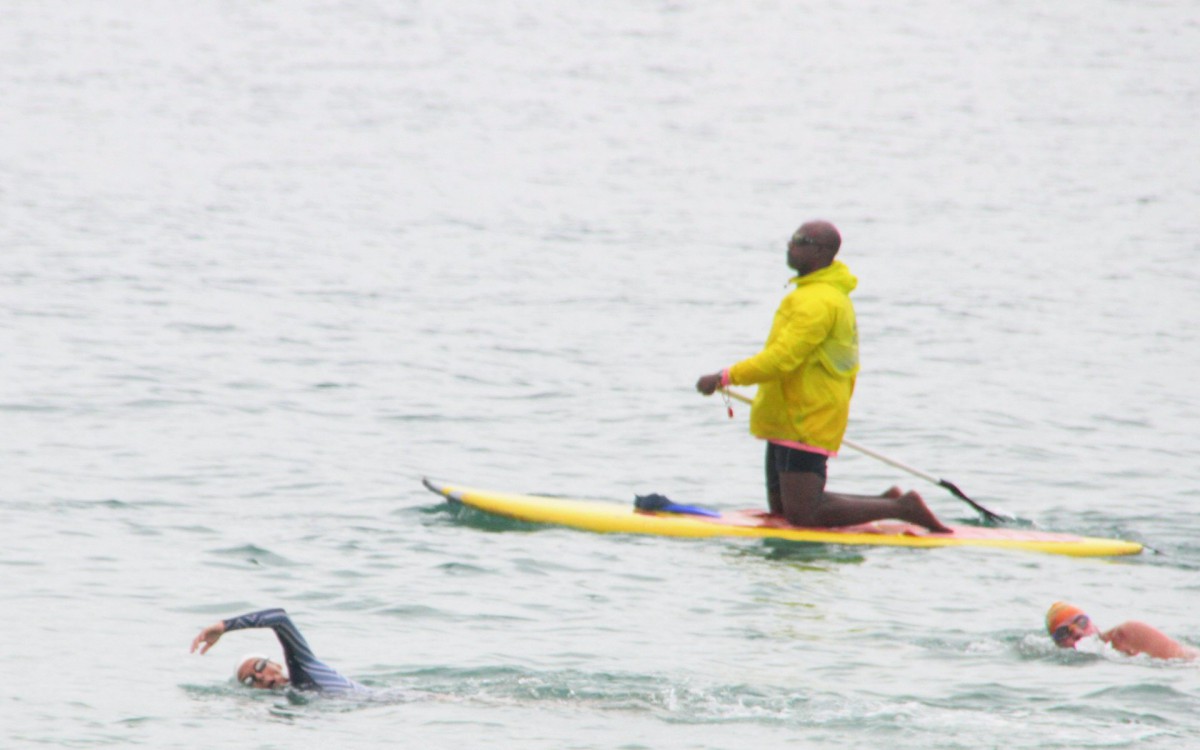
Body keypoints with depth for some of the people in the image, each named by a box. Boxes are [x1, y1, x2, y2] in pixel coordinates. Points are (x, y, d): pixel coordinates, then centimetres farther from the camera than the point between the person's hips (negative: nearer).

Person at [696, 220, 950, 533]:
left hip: (804, 425, -10)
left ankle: (903, 509, -6)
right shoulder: (834, 295, 15)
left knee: (802, 514, -10)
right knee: (781, 508, 13)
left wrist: (725, 378, -21)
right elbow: (848, 367, 23)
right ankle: (885, 502, 14)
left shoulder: (817, 301, -19)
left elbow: (783, 358, -26)